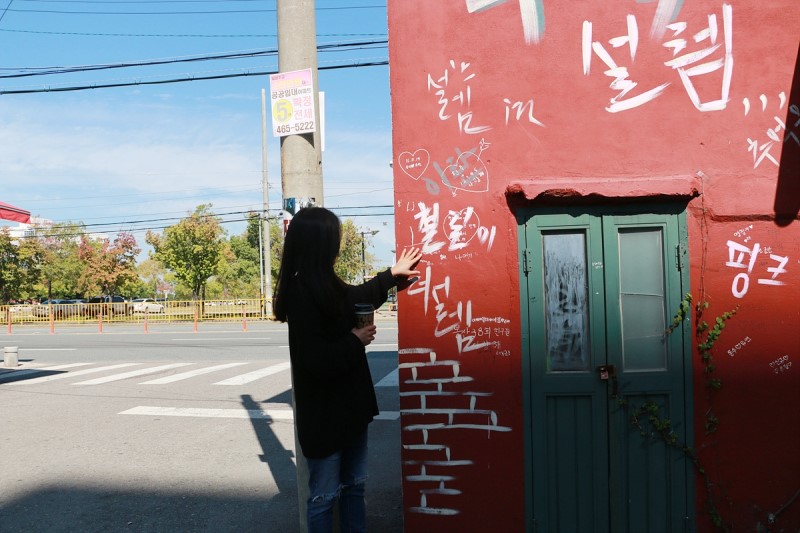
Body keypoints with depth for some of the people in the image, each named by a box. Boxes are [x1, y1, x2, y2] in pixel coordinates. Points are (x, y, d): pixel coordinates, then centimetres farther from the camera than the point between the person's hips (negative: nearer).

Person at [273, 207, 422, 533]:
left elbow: (358, 298, 28)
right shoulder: (300, 293, -23)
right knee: (324, 496, 7)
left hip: (349, 405, 9)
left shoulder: (326, 287, 5)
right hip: (324, 414, -9)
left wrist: (392, 274, 34)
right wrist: (356, 341, -16)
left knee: (354, 485, 19)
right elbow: (318, 362, -29)